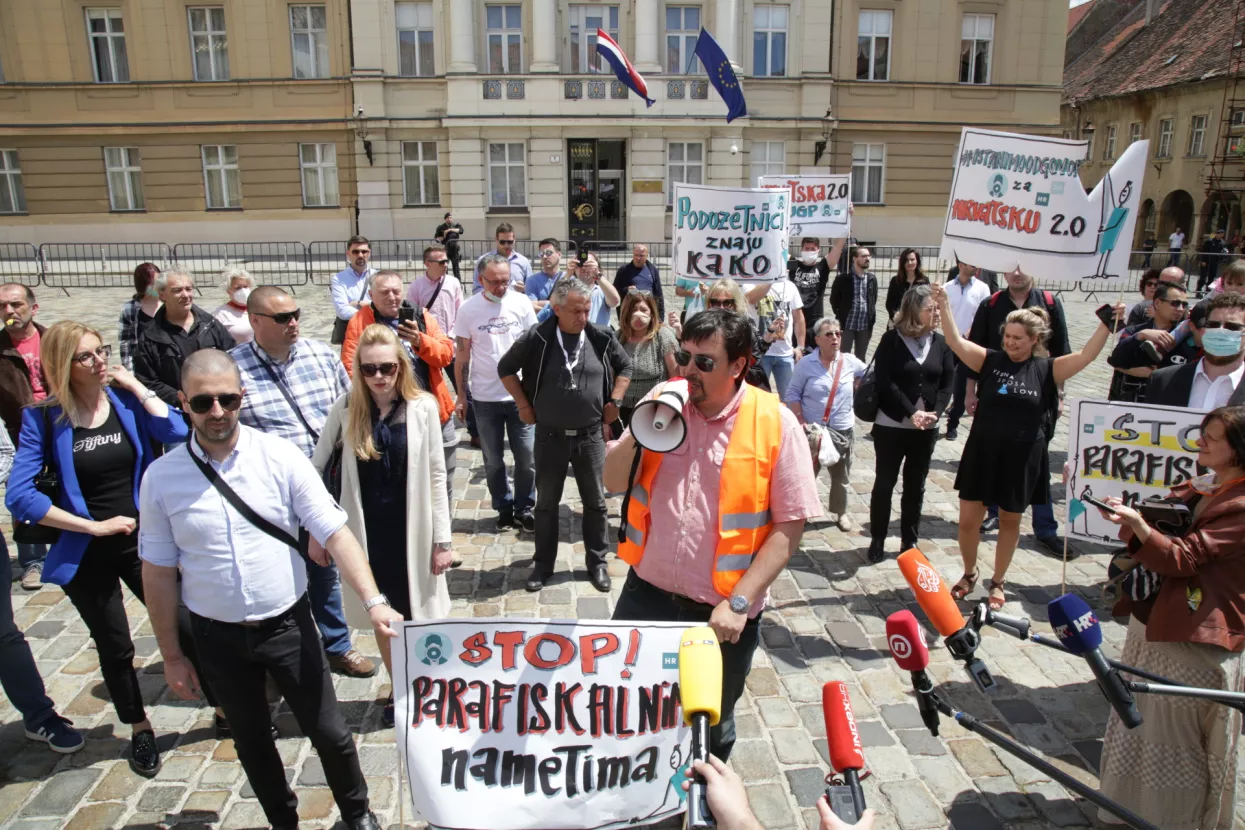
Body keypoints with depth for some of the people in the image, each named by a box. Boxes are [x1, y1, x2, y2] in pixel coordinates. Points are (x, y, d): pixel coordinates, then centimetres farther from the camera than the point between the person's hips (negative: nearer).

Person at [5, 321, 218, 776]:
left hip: (143, 540, 1)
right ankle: (140, 731, 37)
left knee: (185, 627, 3)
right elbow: (19, 496, -14)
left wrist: (136, 385, -16)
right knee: (115, 648, 15)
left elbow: (175, 431, -23)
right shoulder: (44, 418, -10)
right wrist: (93, 526, -16)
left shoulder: (125, 400, -5)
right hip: (86, 554, -1)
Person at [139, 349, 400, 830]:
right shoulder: (161, 478, -8)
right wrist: (171, 657, 3)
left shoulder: (281, 457, -13)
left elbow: (335, 534, -17)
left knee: (329, 732, 9)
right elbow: (158, 571, -1)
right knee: (251, 741, 21)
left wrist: (374, 602, -28)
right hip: (218, 637, 2)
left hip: (288, 624, -1)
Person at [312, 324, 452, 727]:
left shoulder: (423, 406, -11)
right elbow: (315, 466, 3)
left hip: (411, 528, -2)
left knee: (416, 611, 12)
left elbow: (436, 475, -7)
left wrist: (442, 538, -6)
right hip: (365, 528, 2)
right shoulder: (346, 407, -7)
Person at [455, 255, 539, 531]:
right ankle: (504, 508, 27)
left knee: (526, 458, 5)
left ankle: (524, 507, 22)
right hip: (485, 398, 0)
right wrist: (461, 395, 3)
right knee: (493, 461, 11)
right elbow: (462, 355, 2)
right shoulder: (468, 309, -4)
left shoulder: (521, 303, -4)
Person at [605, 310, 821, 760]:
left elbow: (790, 525, -10)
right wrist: (639, 432, -16)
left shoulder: (776, 424, -12)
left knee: (711, 733, 20)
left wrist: (739, 602, -16)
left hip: (722, 611, -2)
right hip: (646, 595, 3)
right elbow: (613, 483, 2)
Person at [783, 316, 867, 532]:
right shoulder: (806, 364, -9)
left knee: (841, 476, 15)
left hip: (843, 431, 3)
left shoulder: (850, 362, -1)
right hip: (813, 430, -3)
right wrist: (801, 422, -14)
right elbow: (792, 394, -7)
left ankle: (841, 512, 35)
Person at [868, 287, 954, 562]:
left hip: (927, 428, 4)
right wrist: (912, 413, -20)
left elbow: (948, 383, 0)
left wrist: (934, 413, -16)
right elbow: (885, 382, -13)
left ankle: (910, 541, 26)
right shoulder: (891, 340, -7)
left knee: (916, 486, 12)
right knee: (884, 483, 5)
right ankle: (877, 540, 18)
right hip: (891, 425, -3)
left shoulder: (941, 343, 4)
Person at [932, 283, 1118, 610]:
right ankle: (969, 574, 29)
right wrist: (943, 305, -19)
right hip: (982, 453, 0)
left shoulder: (1046, 369, -2)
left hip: (1022, 459, 0)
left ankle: (998, 582, 32)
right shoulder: (991, 360, -2)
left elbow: (1085, 356, -11)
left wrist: (1106, 325, -21)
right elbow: (956, 342, -11)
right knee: (968, 519, 4)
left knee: (1010, 521, 14)